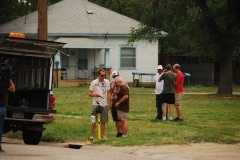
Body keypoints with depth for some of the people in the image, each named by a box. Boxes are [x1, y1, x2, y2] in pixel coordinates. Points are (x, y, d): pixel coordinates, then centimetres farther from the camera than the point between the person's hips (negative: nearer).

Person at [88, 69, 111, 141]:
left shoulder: (107, 82, 6)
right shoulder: (94, 82, -3)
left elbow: (108, 93, 10)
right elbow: (90, 93, -1)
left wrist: (109, 103, 5)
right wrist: (95, 95, -22)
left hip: (104, 105, 3)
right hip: (96, 104, -3)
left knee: (103, 121, 7)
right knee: (94, 121, -3)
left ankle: (102, 135, 15)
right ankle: (91, 135, 3)